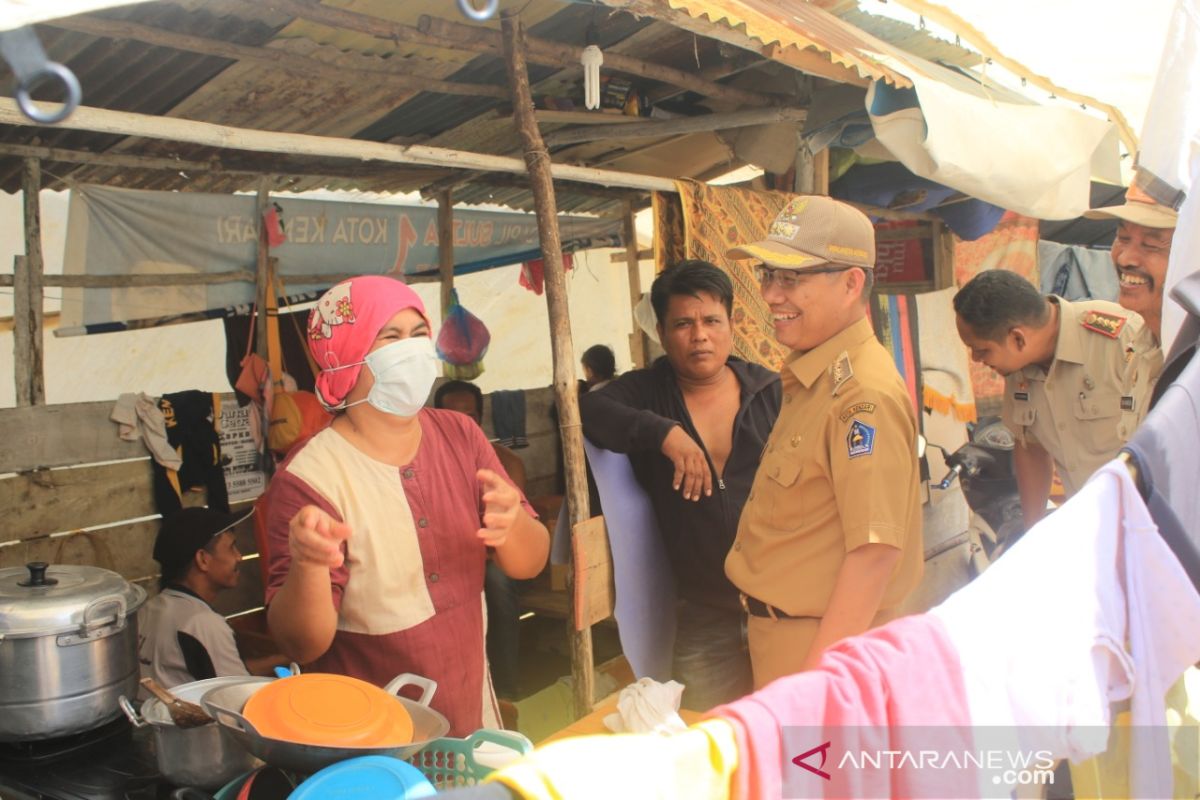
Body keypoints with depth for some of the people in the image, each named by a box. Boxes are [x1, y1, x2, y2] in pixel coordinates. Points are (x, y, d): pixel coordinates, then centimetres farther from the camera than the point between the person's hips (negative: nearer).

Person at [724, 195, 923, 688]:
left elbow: (876, 550, -25)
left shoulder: (864, 394, -23)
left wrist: (814, 680, -24)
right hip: (777, 628, 9)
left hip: (822, 642, -9)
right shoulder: (810, 378, 8)